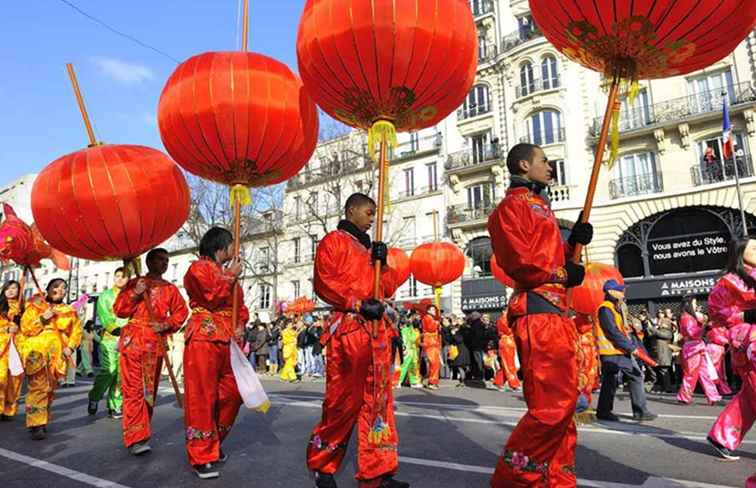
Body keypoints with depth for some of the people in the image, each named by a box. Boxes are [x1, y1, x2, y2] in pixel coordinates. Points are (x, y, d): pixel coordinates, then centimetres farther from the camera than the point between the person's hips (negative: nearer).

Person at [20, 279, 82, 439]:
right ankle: (37, 424, -12)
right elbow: (25, 328, 3)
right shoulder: (35, 306, 10)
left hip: (57, 354, 3)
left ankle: (41, 421, 20)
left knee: (49, 389, 7)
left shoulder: (70, 311, 16)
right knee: (38, 387, -14)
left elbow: (77, 331, 11)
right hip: (36, 351, -3)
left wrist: (70, 347, -5)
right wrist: (42, 319, -10)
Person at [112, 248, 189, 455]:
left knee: (150, 389, 8)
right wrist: (135, 294, -12)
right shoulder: (134, 284, 9)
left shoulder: (170, 289, 12)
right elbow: (119, 310, 2)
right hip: (133, 340, -2)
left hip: (156, 343, 2)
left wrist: (167, 325, -11)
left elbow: (181, 311, 6)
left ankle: (141, 432, 21)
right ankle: (136, 438, -7)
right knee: (133, 389, -7)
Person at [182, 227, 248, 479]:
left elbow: (240, 305, 20)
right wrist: (231, 277, -5)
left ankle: (214, 443, 27)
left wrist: (241, 325, 3)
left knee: (232, 394, 8)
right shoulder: (198, 268, -2)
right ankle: (202, 456, 5)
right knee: (202, 397, -3)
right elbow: (213, 297, -17)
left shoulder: (230, 273, 21)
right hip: (204, 339, -8)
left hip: (229, 341, 8)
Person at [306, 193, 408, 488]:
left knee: (378, 400, 6)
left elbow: (389, 288, 19)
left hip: (376, 329, 7)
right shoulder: (333, 241, 2)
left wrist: (383, 263, 2)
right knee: (344, 400, -2)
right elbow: (324, 282, -11)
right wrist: (358, 304, -17)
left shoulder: (369, 247, 23)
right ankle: (322, 464, 18)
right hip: (347, 328, -7)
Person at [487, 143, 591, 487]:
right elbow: (519, 261, -17)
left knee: (563, 401, 13)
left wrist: (573, 242, 8)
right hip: (538, 312, -10)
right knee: (552, 404, -12)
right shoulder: (512, 205, -5)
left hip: (556, 311, 10)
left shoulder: (540, 206, 27)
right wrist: (563, 274, -5)